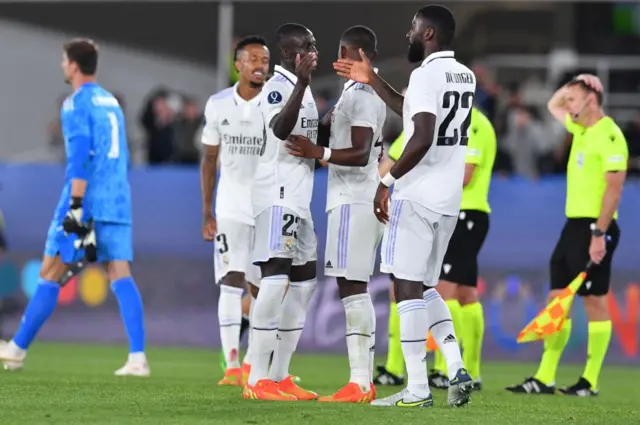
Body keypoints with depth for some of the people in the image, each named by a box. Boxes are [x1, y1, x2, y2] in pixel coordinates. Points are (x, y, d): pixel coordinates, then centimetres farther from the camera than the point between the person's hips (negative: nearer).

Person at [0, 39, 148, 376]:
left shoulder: (76, 104, -5)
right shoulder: (112, 102, 19)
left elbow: (81, 156, -16)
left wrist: (76, 206, -20)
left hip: (87, 198, -7)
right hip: (117, 202, 7)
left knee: (50, 273, 3)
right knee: (120, 275, -2)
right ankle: (137, 357, -15)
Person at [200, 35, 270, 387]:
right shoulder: (218, 105, 3)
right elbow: (210, 160, 10)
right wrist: (206, 212, 5)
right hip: (230, 209, 0)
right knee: (231, 281, -11)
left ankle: (252, 362, 16)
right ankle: (232, 365, -13)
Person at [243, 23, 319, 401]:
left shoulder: (301, 87, 19)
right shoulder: (277, 86, -12)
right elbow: (280, 129, -35)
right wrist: (302, 84, -43)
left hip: (298, 198, 11)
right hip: (278, 195, -11)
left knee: (304, 280, 12)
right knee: (276, 279, -15)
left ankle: (280, 376, 16)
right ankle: (257, 381, -17)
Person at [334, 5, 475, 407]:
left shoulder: (426, 75, -14)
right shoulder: (465, 76, 15)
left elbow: (422, 138, -24)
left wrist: (388, 181, -16)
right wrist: (372, 80, 31)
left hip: (418, 197, -9)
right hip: (448, 201, 9)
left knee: (409, 288, -4)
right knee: (425, 287, 18)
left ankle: (417, 389, -6)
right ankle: (457, 369, 3)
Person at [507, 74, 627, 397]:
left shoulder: (609, 135, -13)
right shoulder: (581, 130, 14)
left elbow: (614, 188, -19)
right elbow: (554, 106, 34)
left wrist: (599, 234, -24)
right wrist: (571, 86, 15)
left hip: (595, 227, -9)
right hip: (573, 224, 9)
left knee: (594, 300, -4)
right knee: (557, 298, 6)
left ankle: (590, 382, 0)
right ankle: (544, 378, 7)